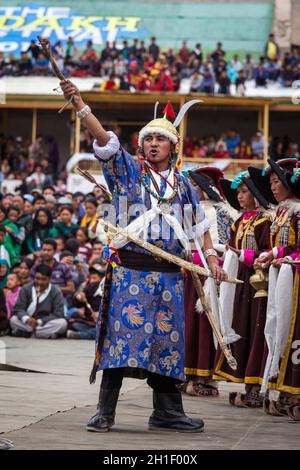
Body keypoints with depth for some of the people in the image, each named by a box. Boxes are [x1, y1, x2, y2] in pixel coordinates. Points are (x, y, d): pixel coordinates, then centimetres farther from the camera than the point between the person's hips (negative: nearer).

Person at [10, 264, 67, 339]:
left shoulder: (56, 292, -7)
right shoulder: (26, 289, -2)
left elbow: (58, 314, -14)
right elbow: (18, 308, -8)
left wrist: (39, 322, -25)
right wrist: (26, 318, -31)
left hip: (46, 324, -1)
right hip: (28, 324, 1)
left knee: (62, 323, -30)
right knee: (13, 320, -27)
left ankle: (27, 333, -26)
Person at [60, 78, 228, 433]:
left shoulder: (183, 185, 15)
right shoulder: (128, 170, 5)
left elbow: (199, 223, 20)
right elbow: (103, 139, -7)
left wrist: (210, 256, 9)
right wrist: (79, 104, -19)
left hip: (169, 273, 4)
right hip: (130, 268, -4)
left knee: (167, 338, 5)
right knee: (122, 332, -9)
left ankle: (167, 412, 13)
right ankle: (105, 412, -6)